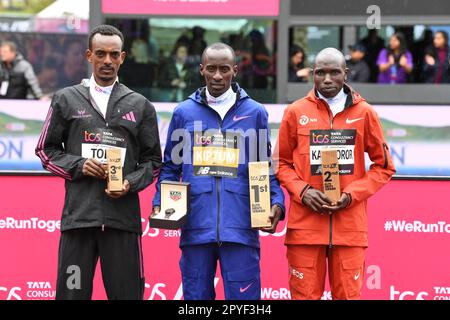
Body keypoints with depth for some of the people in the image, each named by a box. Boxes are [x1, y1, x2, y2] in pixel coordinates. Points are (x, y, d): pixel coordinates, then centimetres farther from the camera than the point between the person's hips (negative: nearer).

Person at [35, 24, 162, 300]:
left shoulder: (140, 106, 13)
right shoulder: (66, 100, 11)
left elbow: (152, 159, 14)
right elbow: (46, 150, 13)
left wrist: (131, 183, -5)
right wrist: (78, 166, -5)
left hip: (123, 216, 0)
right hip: (78, 215, 0)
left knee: (127, 293, -1)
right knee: (72, 292, 0)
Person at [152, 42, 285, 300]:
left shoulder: (255, 112, 9)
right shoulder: (184, 113, 11)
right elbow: (171, 167, 14)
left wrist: (276, 204, -4)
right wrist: (160, 204, -1)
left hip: (241, 229, -1)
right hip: (196, 228, 1)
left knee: (244, 297, -2)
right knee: (196, 295, 7)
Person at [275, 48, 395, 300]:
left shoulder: (364, 113, 6)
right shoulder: (296, 112, 6)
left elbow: (384, 166, 10)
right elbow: (282, 163, 12)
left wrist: (351, 195, -4)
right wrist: (302, 191, -7)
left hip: (350, 224, 0)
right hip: (305, 223, 0)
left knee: (348, 295, 0)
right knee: (305, 295, 0)